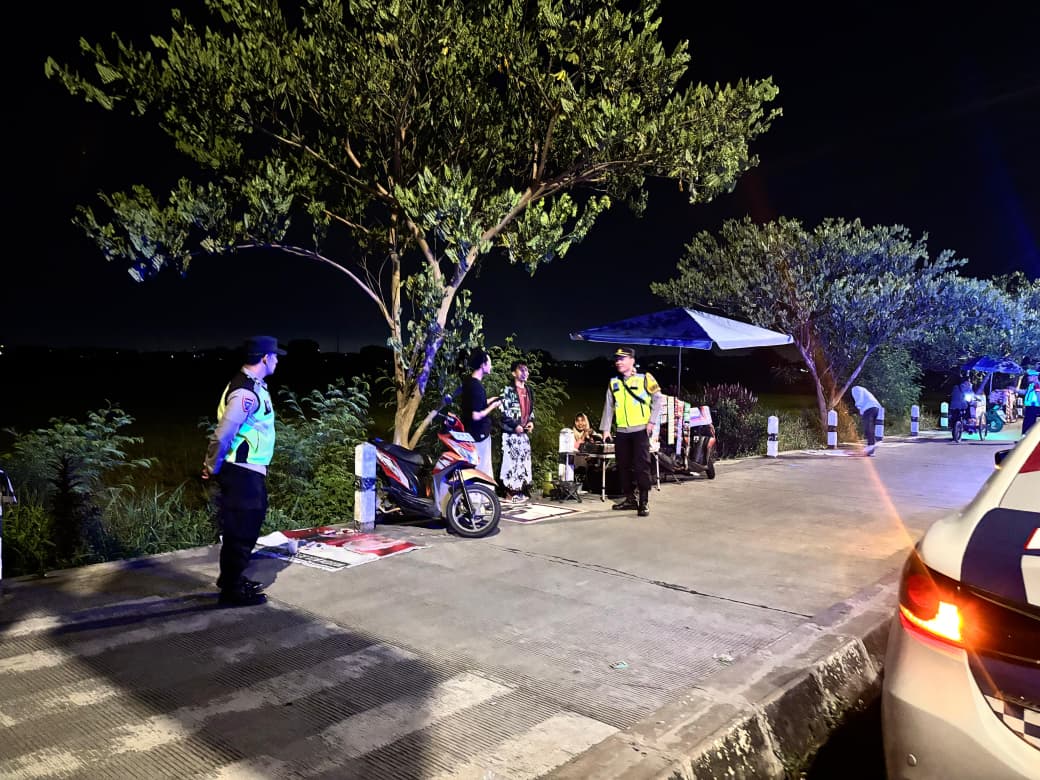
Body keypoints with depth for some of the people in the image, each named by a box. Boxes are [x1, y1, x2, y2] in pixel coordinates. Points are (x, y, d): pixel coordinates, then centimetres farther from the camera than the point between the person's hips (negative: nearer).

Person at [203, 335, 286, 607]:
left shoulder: (253, 385, 11)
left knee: (244, 527, 20)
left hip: (249, 470, 10)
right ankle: (231, 591, 12)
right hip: (242, 472, -10)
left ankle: (232, 578, 36)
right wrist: (213, 468, -11)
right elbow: (222, 434, -24)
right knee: (241, 530, 0)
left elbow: (225, 429, 15)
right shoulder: (246, 392, -22)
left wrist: (213, 465, 16)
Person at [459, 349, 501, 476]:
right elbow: (476, 416, -26)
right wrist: (493, 406, -12)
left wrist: (487, 401, 14)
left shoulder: (468, 381, 6)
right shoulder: (477, 386, -23)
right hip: (479, 435, -10)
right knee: (482, 472, -1)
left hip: (470, 432, 10)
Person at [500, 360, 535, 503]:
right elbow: (503, 411, -12)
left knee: (523, 461, 8)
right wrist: (515, 425, -17)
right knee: (511, 460, -8)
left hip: (524, 432, 7)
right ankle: (510, 493, -3)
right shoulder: (508, 390, -7)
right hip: (511, 432, -7)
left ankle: (520, 491, 15)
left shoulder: (529, 390, 15)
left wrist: (531, 421, 4)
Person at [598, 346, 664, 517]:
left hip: (641, 430, -5)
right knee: (623, 466, 9)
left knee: (641, 465, -7)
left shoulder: (645, 379, -4)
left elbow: (659, 399, -3)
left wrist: (652, 421, -9)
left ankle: (644, 501, -1)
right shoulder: (613, 383, 10)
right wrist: (605, 429, 6)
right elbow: (608, 407, 11)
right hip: (622, 432, 5)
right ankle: (629, 499, 21)